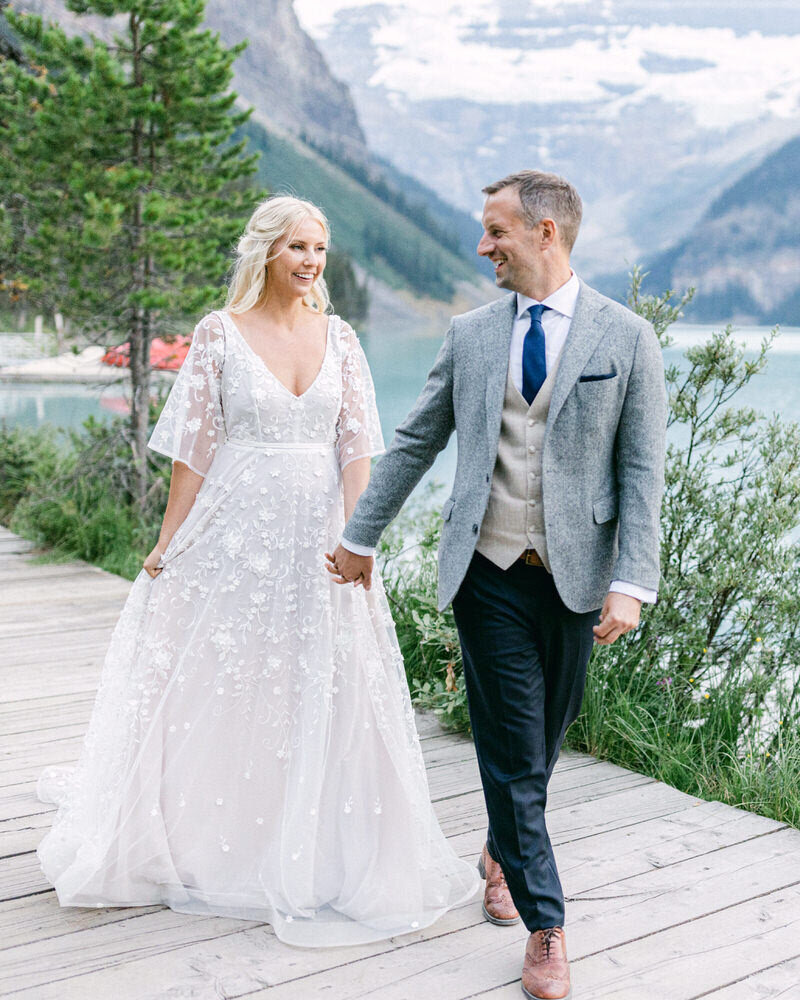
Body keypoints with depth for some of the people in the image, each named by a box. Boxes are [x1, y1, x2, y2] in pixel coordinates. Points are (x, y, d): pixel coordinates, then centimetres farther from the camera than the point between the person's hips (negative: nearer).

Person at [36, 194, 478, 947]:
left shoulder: (339, 338, 6)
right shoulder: (220, 333, -2)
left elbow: (356, 448, 2)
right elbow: (194, 448, -2)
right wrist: (167, 547, -4)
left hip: (317, 538, 3)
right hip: (236, 532, -2)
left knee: (323, 698, 7)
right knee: (216, 689, 7)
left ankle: (311, 853, 25)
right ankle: (196, 839, 30)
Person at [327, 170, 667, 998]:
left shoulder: (626, 338, -1)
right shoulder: (471, 333, 6)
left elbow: (642, 470, -3)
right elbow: (415, 443, 13)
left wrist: (631, 582, -12)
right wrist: (362, 536, 15)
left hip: (575, 573, 0)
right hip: (488, 569, 1)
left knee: (543, 739, 14)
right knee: (511, 748, 0)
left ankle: (502, 850, 44)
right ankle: (545, 928, 14)